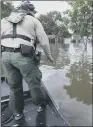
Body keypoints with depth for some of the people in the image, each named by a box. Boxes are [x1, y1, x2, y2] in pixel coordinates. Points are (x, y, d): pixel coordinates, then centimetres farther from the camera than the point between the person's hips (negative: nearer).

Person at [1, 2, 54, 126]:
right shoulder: (34, 21, 8)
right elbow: (44, 41, 7)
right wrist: (49, 54, 21)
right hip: (23, 56, -4)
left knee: (14, 86, 17)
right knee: (34, 82, 15)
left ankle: (18, 113, 30)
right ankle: (41, 104, 36)